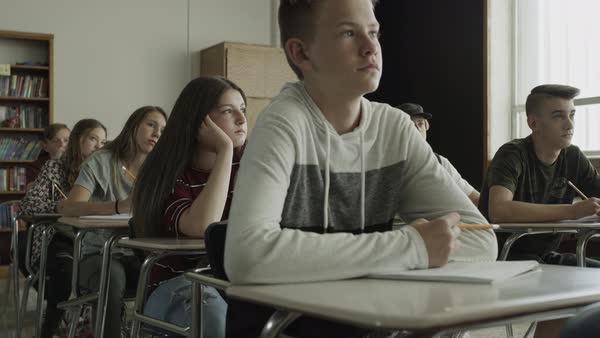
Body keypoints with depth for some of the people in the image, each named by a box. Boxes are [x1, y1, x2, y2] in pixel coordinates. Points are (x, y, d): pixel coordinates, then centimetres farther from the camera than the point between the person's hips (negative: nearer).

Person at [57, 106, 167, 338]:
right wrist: (120, 206, -38)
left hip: (139, 254, 3)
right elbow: (68, 208, -21)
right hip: (99, 253, -3)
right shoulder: (101, 162, -6)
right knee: (114, 279, -37)